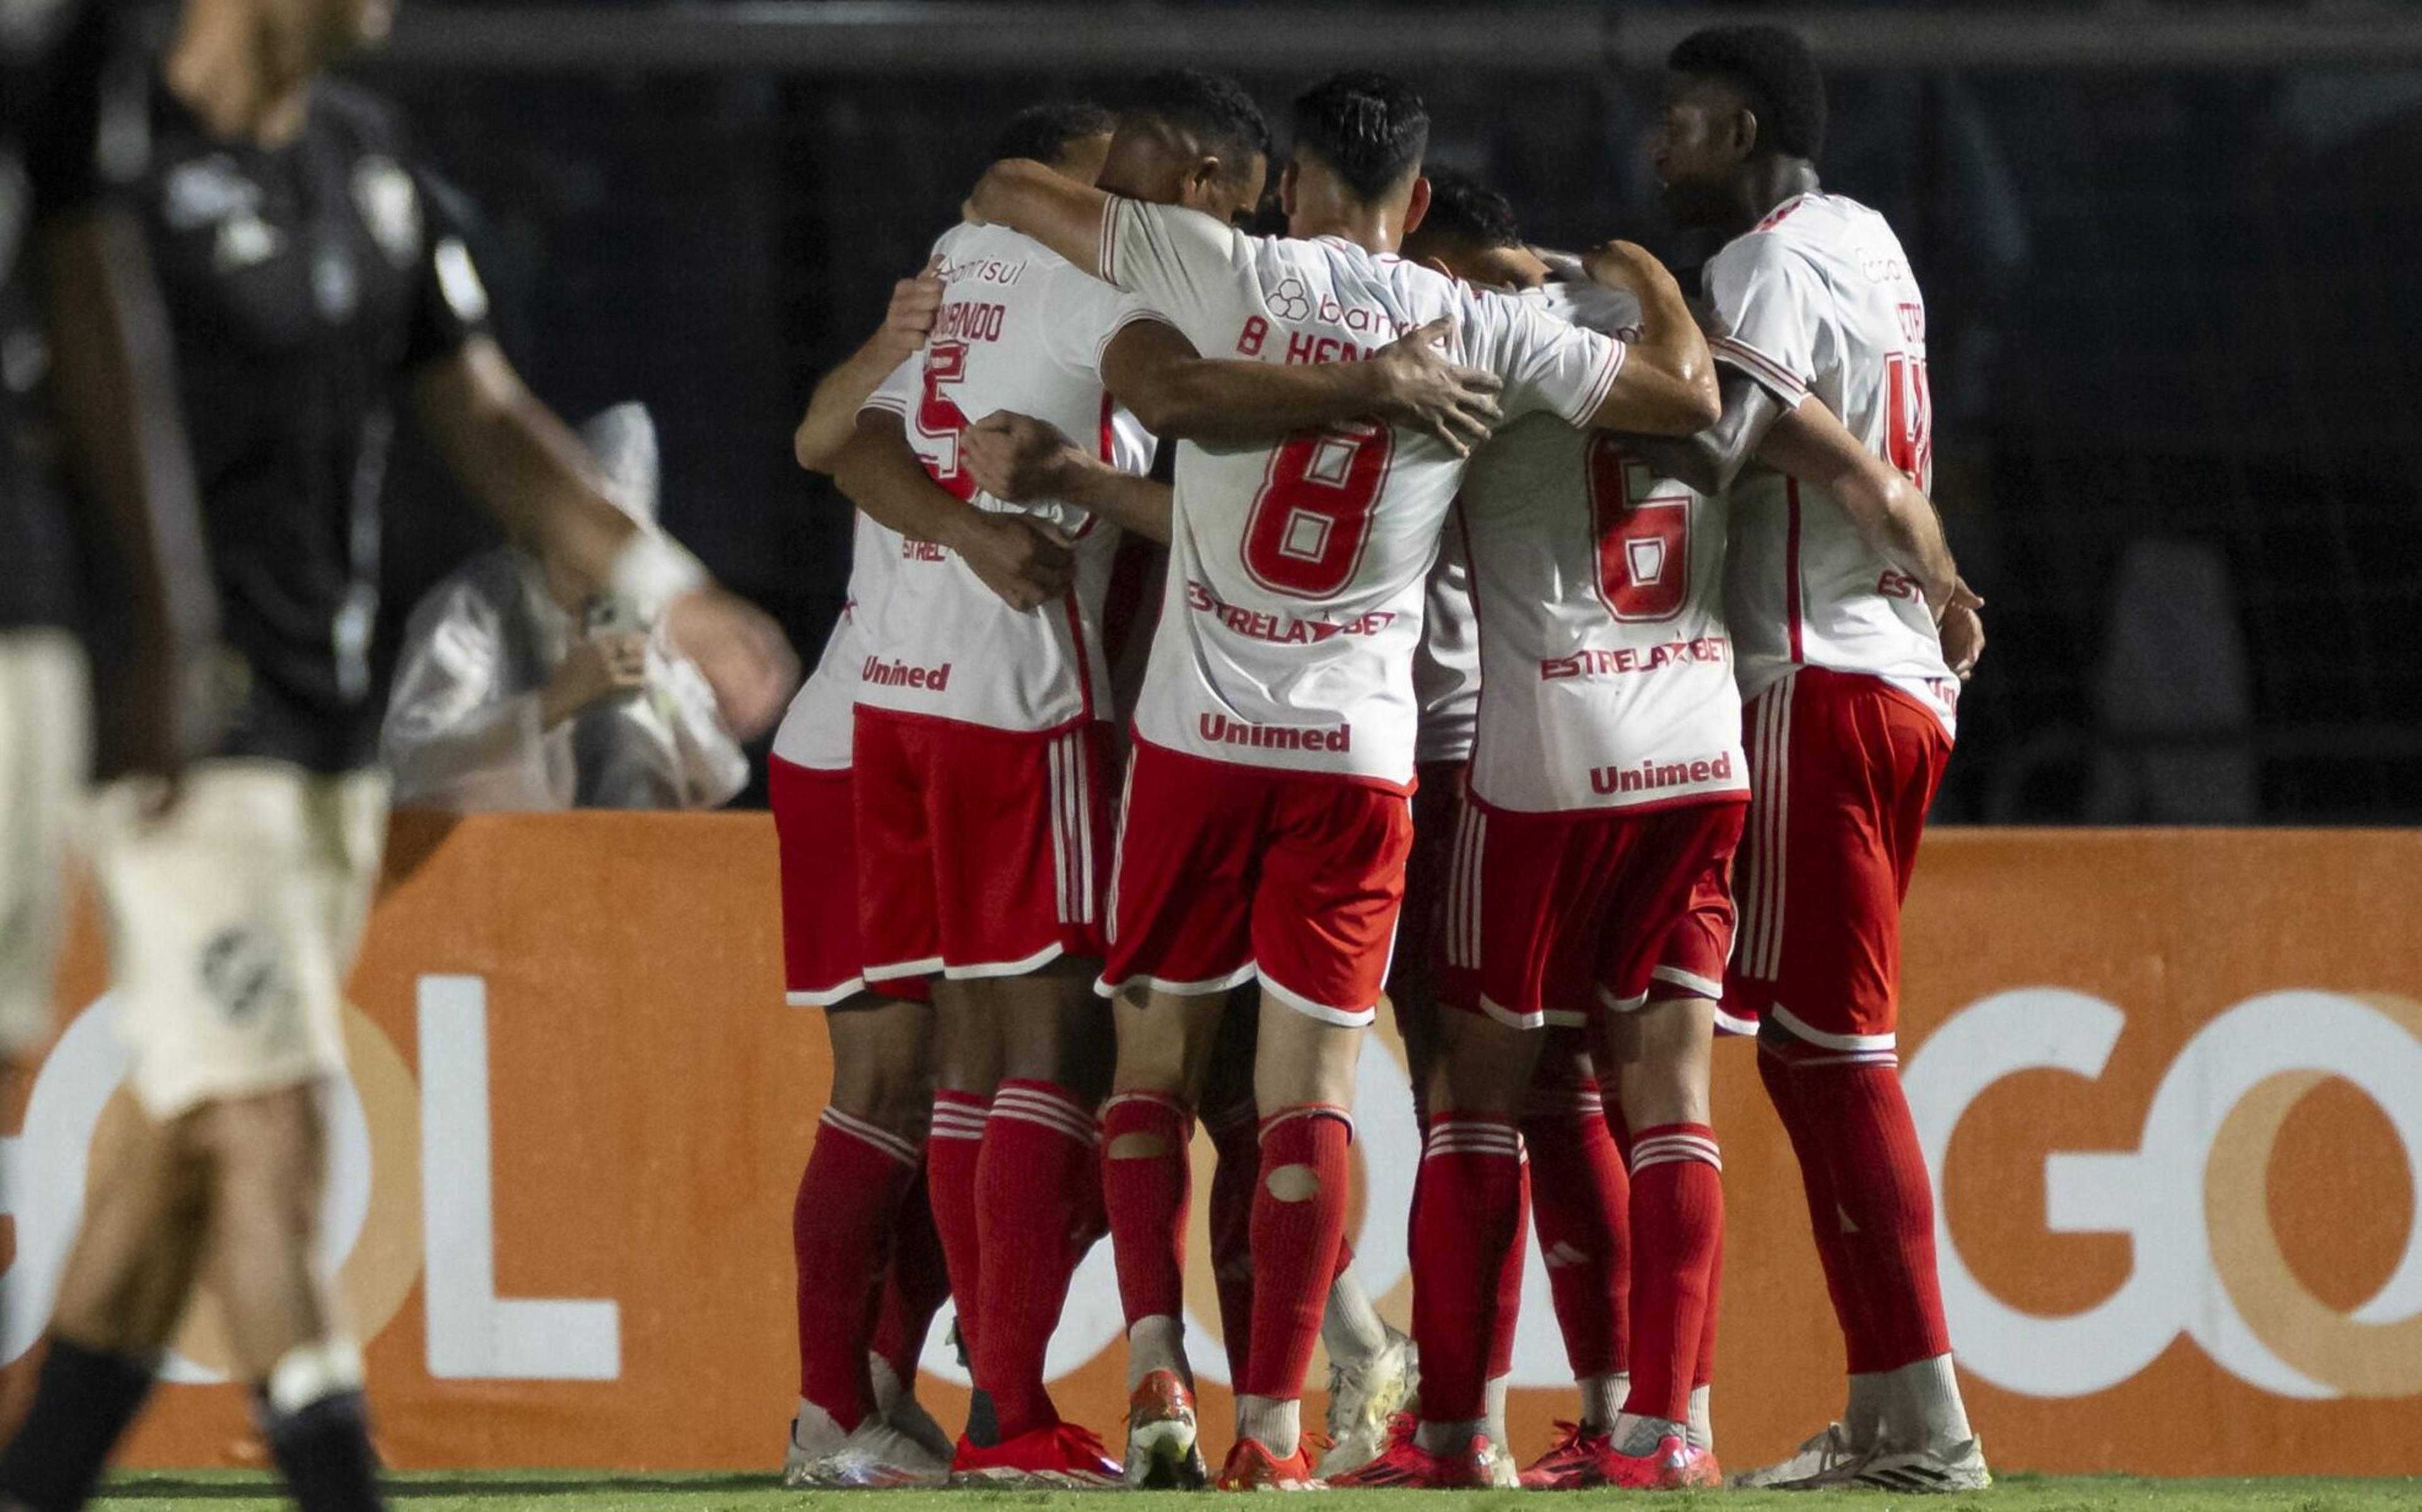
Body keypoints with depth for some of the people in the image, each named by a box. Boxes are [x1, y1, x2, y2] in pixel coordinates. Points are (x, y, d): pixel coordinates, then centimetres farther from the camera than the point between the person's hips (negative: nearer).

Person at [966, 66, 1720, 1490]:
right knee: (1311, 1086, 2)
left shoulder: (1231, 275, 0)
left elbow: (1007, 189, 5)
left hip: (1200, 731, 0)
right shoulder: (1481, 330, 2)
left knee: (1157, 1060, 11)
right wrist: (1649, 276, 29)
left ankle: (1159, 1370, -3)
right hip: (1361, 746, 0)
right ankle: (1272, 1424, -3)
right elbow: (1689, 396, 9)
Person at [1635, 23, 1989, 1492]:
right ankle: (1888, 1415, 9)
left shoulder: (1774, 264, -10)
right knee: (1825, 1047, 11)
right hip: (1904, 674, 9)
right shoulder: (1869, 245, 18)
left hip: (1819, 681, -9)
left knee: (1826, 1044, -10)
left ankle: (1927, 1416, -14)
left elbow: (1707, 446, -24)